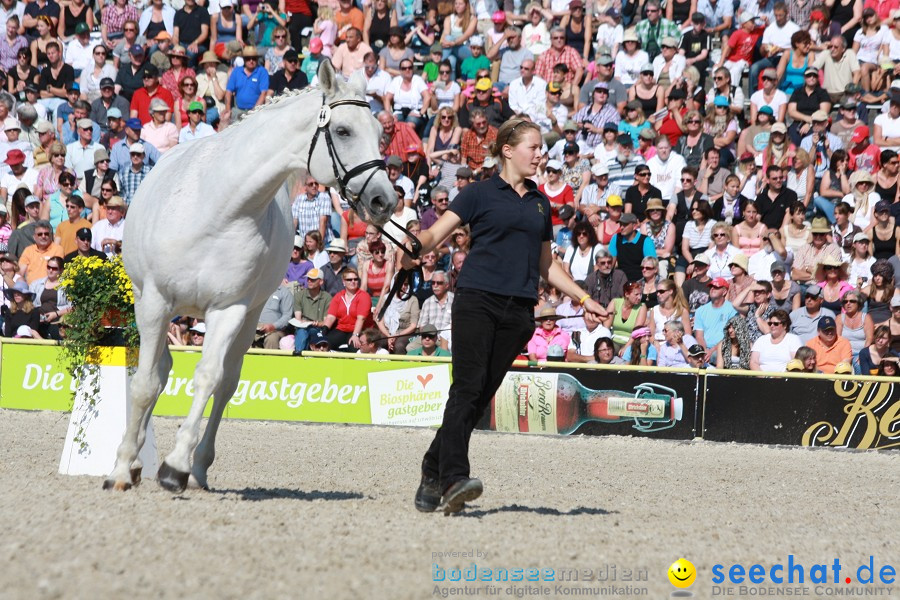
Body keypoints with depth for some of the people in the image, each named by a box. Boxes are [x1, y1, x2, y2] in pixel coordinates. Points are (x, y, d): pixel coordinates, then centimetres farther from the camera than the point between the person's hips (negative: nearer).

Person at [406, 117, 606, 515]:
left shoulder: (540, 204, 21)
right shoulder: (481, 192, 5)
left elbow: (546, 266, 29)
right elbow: (436, 232, -3)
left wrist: (584, 298, 24)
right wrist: (413, 248, -25)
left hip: (519, 309, 5)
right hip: (477, 299, -5)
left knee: (481, 396, 0)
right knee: (467, 388, -16)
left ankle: (433, 474, 8)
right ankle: (453, 479, -25)